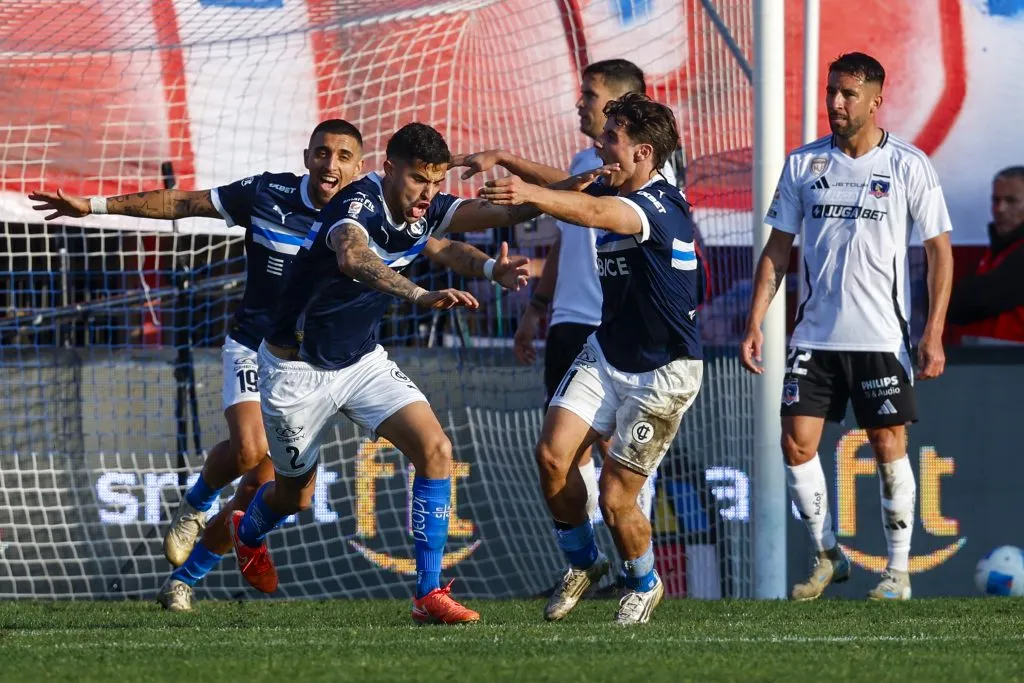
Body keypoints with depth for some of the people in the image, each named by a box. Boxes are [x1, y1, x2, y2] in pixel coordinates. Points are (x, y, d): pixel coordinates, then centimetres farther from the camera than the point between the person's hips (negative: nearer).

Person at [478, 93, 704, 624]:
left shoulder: (662, 205, -25)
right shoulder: (612, 192, 2)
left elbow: (594, 213, -43)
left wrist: (532, 195, -59)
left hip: (663, 371, -7)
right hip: (606, 353, 7)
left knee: (615, 495, -5)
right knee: (552, 455, -10)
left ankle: (644, 584, 25)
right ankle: (582, 564, 13)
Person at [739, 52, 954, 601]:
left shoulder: (909, 166, -3)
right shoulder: (803, 164, 5)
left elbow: (939, 250, -1)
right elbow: (778, 248, 10)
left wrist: (933, 334, -9)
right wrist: (755, 323, 3)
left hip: (882, 338, -3)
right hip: (815, 336, 3)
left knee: (889, 447, -1)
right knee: (796, 443, -3)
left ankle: (898, 571, 10)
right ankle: (827, 557, 13)